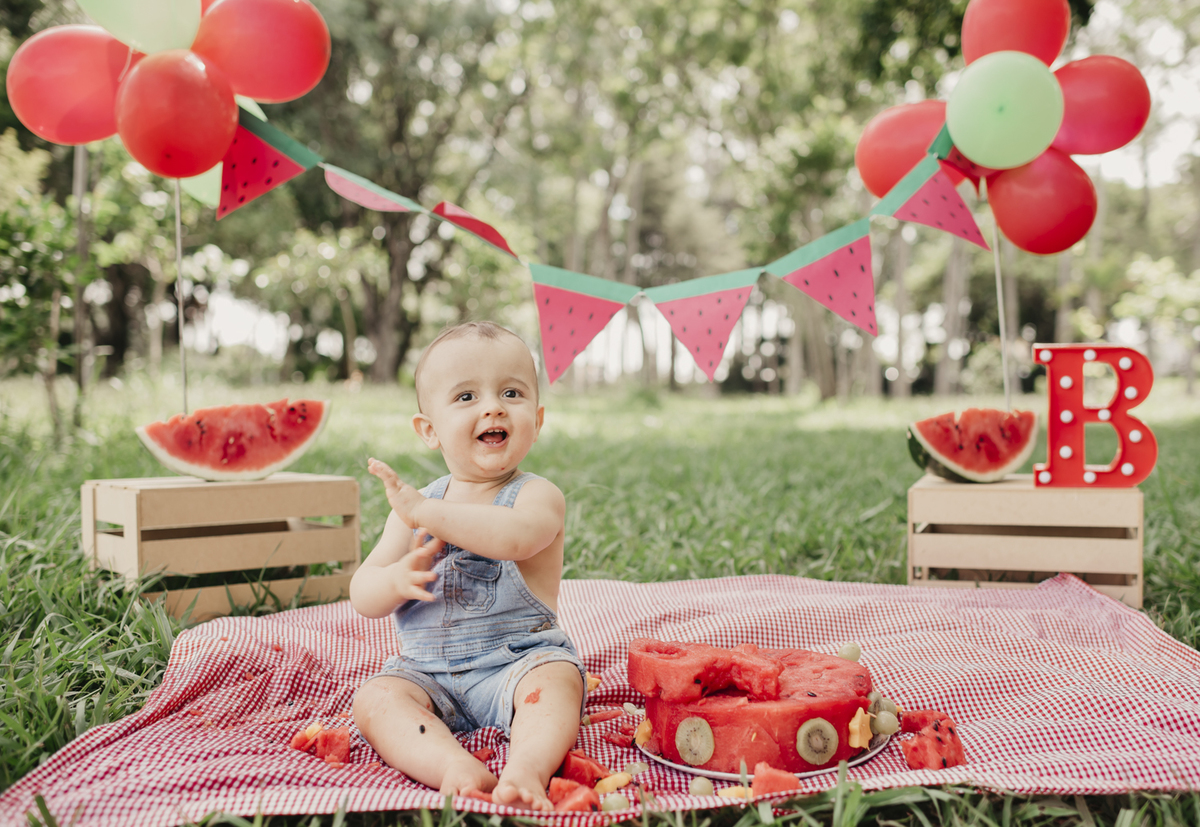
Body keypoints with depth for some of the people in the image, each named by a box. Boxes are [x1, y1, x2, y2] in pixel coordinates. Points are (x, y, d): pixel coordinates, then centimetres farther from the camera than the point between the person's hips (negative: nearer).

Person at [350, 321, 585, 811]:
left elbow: (515, 536, -33)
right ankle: (455, 766, -43)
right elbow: (362, 597, 4)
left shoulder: (538, 496, -7)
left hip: (519, 659, -3)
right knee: (373, 699, -22)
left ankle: (527, 769, -51)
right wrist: (399, 578, -20)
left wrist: (425, 511, -27)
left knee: (555, 679, -32)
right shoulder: (412, 506, 7)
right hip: (427, 672, 4)